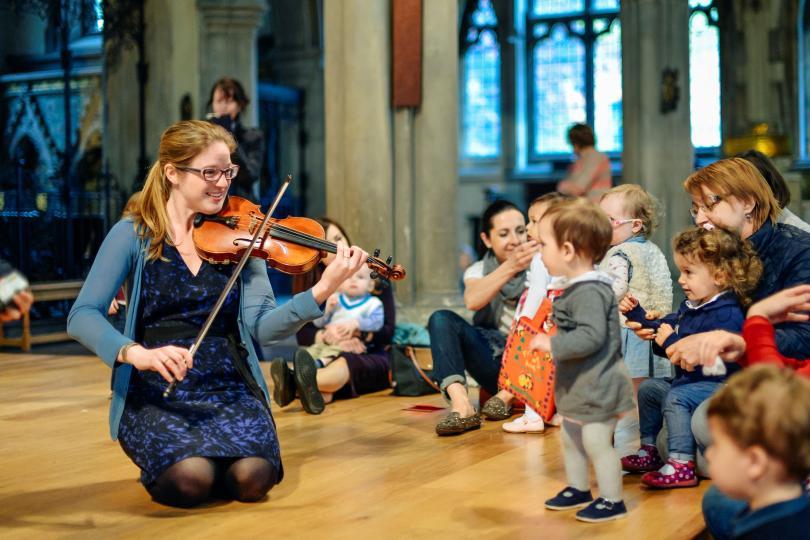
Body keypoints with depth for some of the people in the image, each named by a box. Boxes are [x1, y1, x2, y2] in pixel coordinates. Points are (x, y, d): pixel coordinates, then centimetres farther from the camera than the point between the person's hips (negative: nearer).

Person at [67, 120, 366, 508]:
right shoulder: (134, 236, -1)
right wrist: (136, 353, -29)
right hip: (155, 395, -2)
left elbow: (262, 326, -5)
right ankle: (158, 462, 6)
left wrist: (324, 290, -21)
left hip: (229, 391, 2)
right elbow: (82, 316, -9)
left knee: (251, 478, -25)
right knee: (190, 479, -29)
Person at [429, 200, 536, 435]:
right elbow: (472, 300, -15)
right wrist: (510, 267, -30)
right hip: (496, 361, 2)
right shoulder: (479, 270, 9)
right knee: (442, 319, -18)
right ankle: (461, 406, -36)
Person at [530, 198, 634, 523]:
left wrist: (553, 345, -29)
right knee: (571, 440, 21)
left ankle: (612, 501, 13)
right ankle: (578, 490, 37)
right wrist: (553, 343, 16)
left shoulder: (590, 292, -25)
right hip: (577, 385, 11)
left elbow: (591, 336, -33)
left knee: (597, 444, 0)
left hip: (596, 387, -11)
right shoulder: (576, 288, 8)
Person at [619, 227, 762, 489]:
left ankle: (681, 465, -26)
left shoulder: (726, 316, -24)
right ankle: (648, 451, 24)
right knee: (648, 388, 16)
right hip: (686, 380, 11)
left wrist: (671, 342, -28)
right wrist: (636, 313, 13)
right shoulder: (690, 307, 8)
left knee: (675, 398, -29)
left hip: (717, 385, -11)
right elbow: (662, 327, 22)